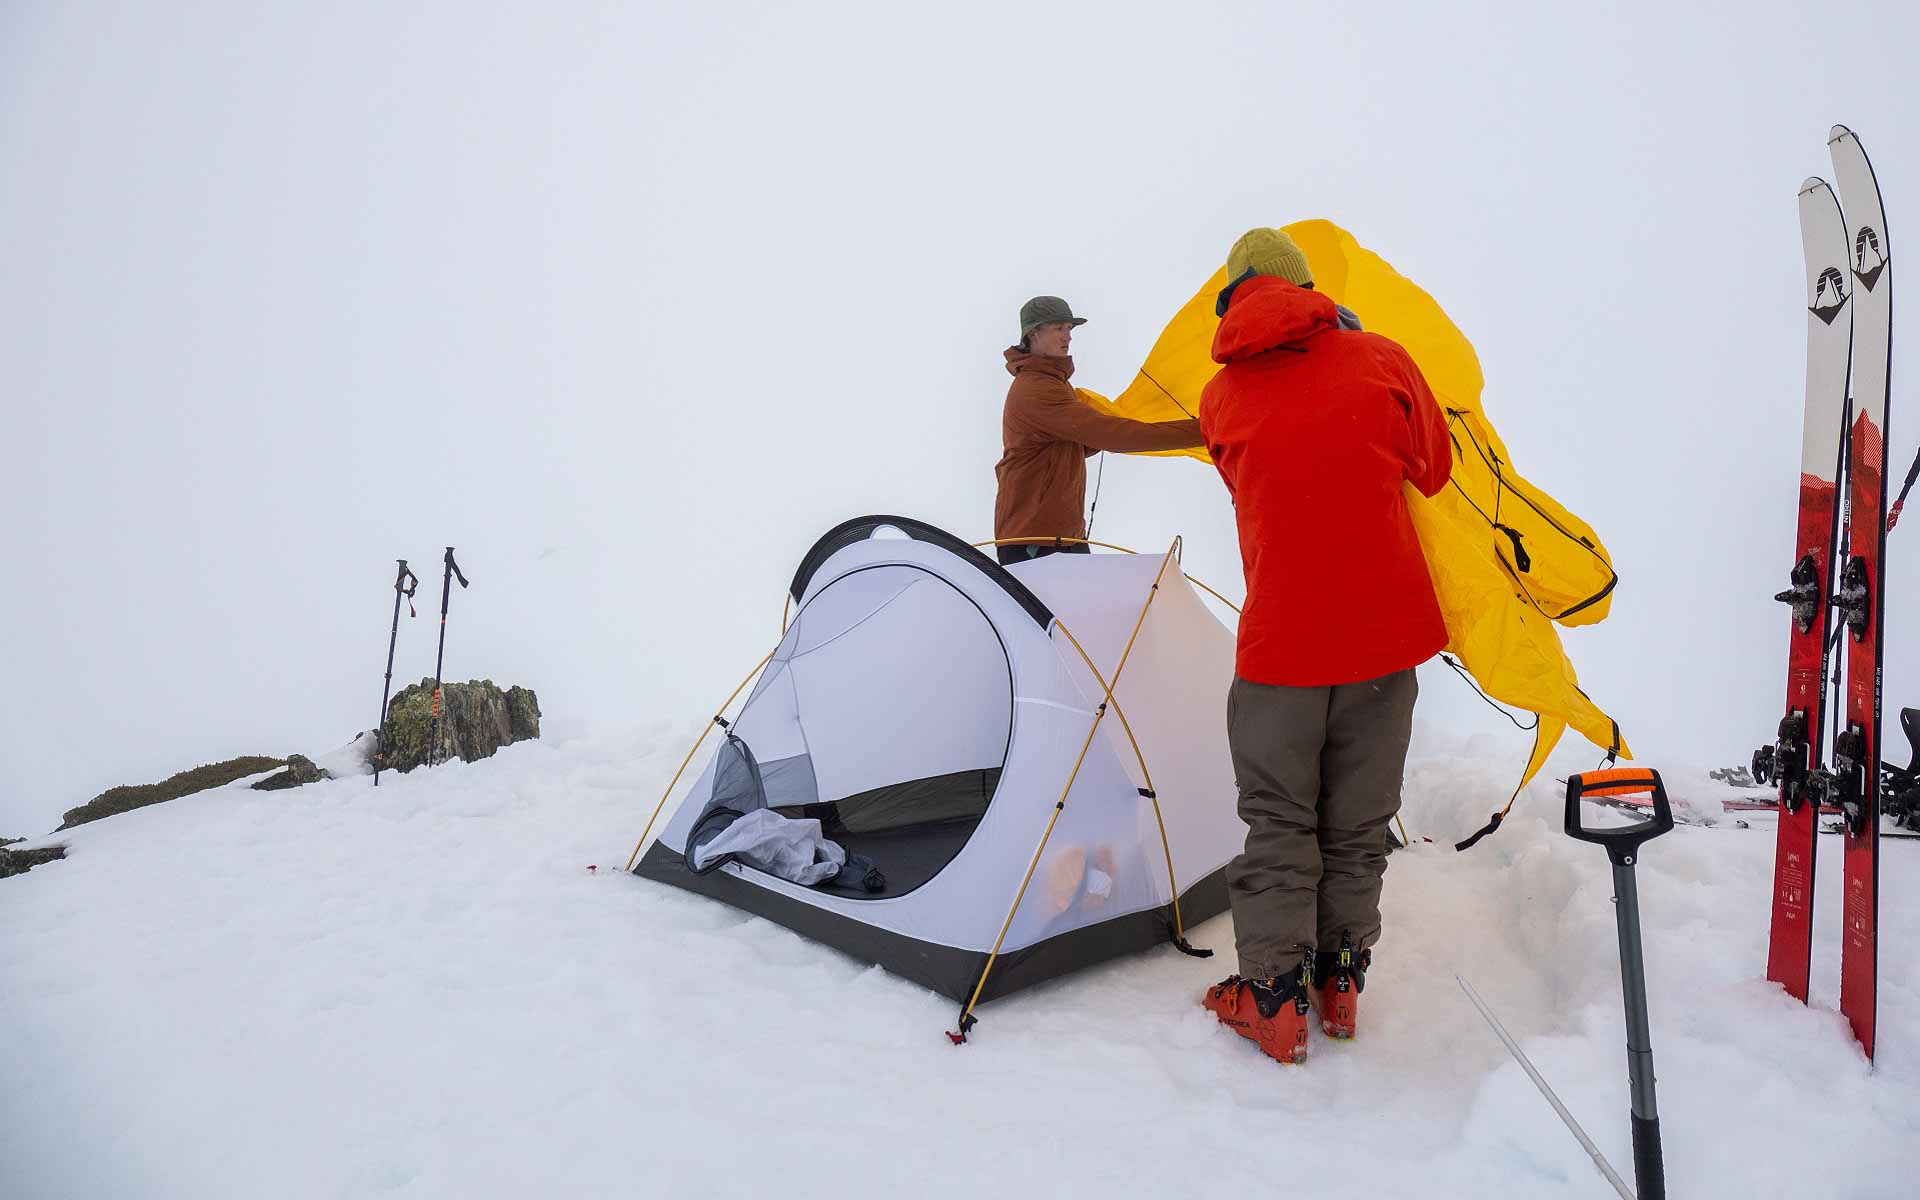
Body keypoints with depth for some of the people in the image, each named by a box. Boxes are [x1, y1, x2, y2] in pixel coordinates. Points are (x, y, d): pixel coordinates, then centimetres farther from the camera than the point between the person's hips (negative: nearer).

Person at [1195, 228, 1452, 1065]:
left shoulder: (1220, 398, 2)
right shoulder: (1381, 359, 1)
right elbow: (1433, 469, 12)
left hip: (1279, 639, -1)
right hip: (1384, 628, 1)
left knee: (1277, 822, 11)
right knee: (1358, 820, 15)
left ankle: (1273, 995, 13)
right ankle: (1342, 977, 26)